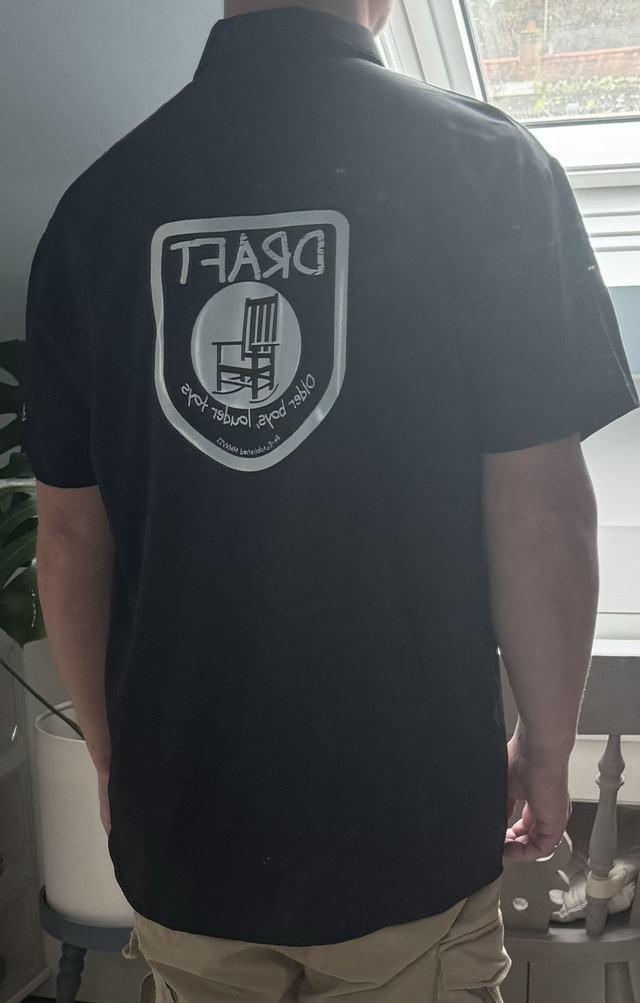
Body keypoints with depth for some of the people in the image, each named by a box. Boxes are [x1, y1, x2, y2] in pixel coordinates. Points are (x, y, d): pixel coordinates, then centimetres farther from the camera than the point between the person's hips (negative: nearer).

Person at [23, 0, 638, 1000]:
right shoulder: (487, 164, -13)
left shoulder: (96, 204, -4)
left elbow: (71, 535, 0)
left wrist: (113, 760, 14)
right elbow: (540, 512, -14)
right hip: (411, 834, -2)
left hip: (178, 828, 3)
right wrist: (546, 748, 2)